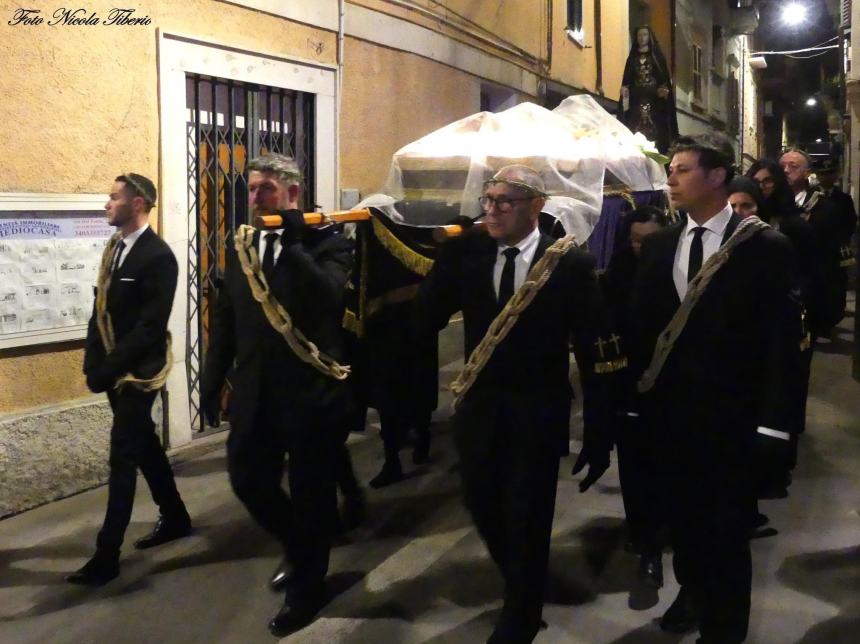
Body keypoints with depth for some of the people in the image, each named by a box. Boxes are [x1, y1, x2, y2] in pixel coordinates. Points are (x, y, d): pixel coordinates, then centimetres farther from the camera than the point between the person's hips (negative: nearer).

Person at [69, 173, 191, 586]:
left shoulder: (158, 256, -16)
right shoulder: (114, 248, 9)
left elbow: (151, 326, -20)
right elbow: (102, 308, 11)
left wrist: (109, 367, -19)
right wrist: (93, 362, 1)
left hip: (137, 372, -8)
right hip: (113, 370, 8)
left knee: (123, 459, -4)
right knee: (144, 446, 18)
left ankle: (107, 556, 3)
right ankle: (175, 518, 35)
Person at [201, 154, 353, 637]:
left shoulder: (328, 243, -8)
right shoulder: (241, 247, 9)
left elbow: (328, 298, -26)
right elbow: (225, 320, 14)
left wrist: (293, 244, -26)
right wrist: (213, 382, 12)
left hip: (313, 394, -5)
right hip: (256, 395, 5)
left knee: (312, 496, 7)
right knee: (248, 482, 13)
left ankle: (307, 588, 29)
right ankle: (300, 550, 41)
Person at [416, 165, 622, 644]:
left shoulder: (571, 263, -9)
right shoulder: (467, 255, 0)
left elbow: (596, 353, -8)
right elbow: (425, 321, -6)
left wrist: (599, 435, -10)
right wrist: (445, 259, -17)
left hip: (538, 416, -4)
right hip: (479, 409, 4)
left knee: (527, 524, 7)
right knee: (484, 509, 17)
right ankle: (523, 588, 46)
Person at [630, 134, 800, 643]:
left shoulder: (766, 246, -10)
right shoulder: (659, 245, 4)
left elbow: (780, 334, -10)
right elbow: (643, 322, 6)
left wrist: (770, 410, -12)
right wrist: (643, 387, 1)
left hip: (730, 413, -4)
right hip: (671, 407, 4)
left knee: (728, 524, 9)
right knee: (683, 514, 20)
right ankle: (693, 593, 44)